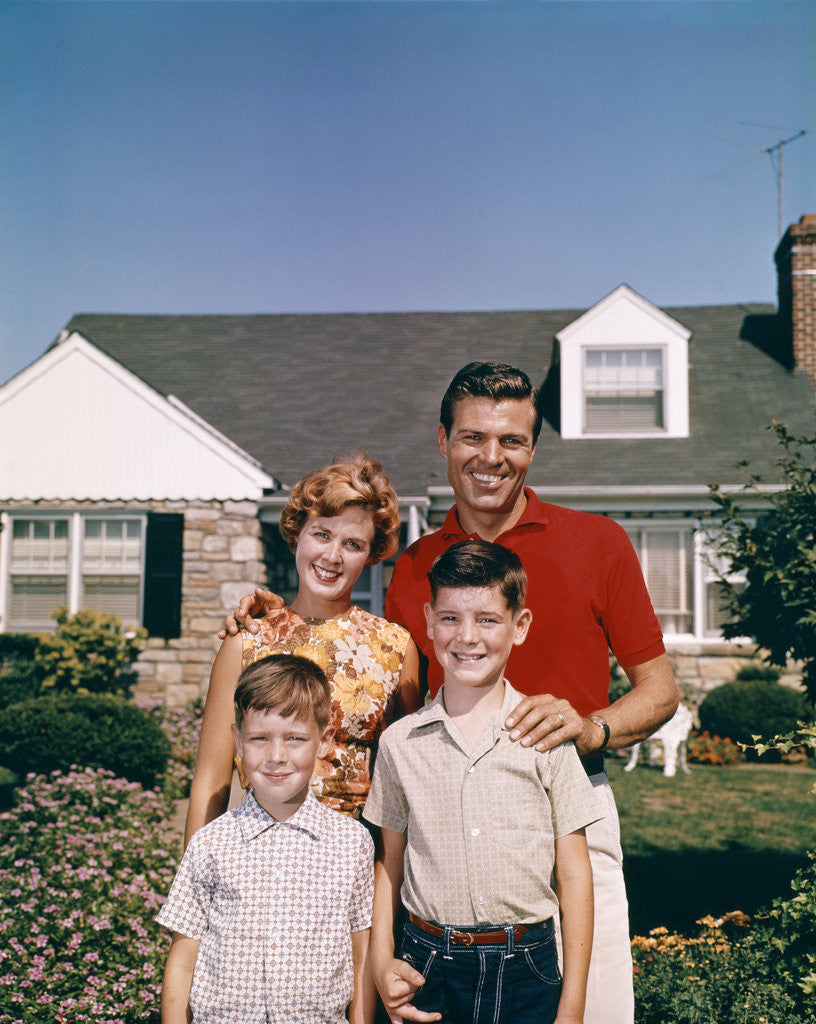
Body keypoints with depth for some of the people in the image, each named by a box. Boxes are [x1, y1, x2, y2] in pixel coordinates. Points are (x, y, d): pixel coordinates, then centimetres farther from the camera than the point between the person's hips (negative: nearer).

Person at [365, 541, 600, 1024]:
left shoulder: (547, 736, -5)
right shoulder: (400, 742, 0)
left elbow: (574, 875, -2)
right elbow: (389, 864, 10)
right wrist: (382, 963, 0)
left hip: (526, 970, -1)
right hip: (429, 968, 1)